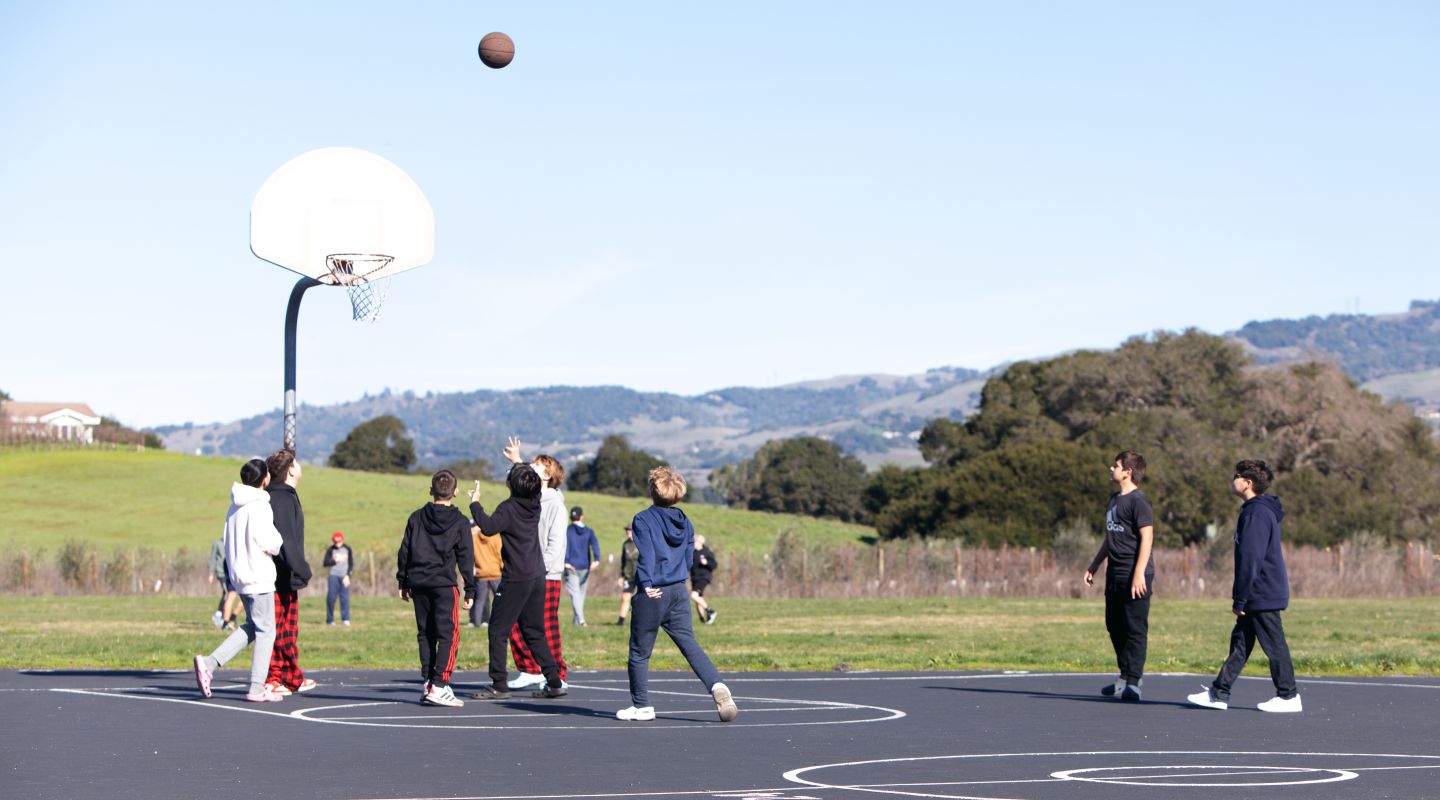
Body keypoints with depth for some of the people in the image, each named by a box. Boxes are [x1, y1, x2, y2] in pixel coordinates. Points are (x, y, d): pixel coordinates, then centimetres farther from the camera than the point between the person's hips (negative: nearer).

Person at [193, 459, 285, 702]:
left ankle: (209, 662, 4)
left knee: (252, 626, 18)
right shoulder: (259, 506, -15)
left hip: (238, 575, 8)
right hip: (258, 576, -8)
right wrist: (278, 540, 3)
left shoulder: (235, 506, 11)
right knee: (265, 630, -1)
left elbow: (229, 543, 13)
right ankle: (257, 688, -2)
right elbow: (269, 544, -18)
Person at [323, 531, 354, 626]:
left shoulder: (347, 549, 6)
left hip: (344, 577, 1)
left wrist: (348, 575, -4)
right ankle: (329, 620, 2)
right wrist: (335, 560, -17)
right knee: (331, 598, -5)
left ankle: (345, 619, -6)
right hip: (333, 576, -1)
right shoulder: (331, 550, 2)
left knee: (345, 597, -7)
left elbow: (351, 564, 7)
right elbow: (325, 563, -2)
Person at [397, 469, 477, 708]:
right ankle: (439, 687, -15)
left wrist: (403, 582, 18)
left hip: (418, 583, 4)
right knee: (449, 635, -5)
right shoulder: (460, 522, -1)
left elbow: (404, 551, 10)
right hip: (444, 584, -4)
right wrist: (470, 590, 3)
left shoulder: (416, 518, 8)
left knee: (425, 634, 14)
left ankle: (427, 682, 12)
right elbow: (466, 558, -1)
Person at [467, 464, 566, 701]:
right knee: (534, 631, 15)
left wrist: (475, 504, -17)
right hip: (537, 576, 8)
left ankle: (499, 685, -3)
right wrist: (519, 461, 39)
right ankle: (554, 683, 12)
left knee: (498, 631, 0)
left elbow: (488, 527, -30)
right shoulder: (534, 504, 6)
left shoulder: (509, 508, -15)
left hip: (516, 579, -8)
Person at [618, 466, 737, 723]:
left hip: (652, 595, -5)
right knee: (689, 644, 5)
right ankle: (717, 685, -17)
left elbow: (646, 555, -16)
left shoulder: (643, 520, -8)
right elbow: (689, 556, 12)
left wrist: (646, 584, -16)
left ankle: (641, 705, 12)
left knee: (639, 652, 7)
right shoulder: (685, 522, 10)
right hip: (679, 593, 5)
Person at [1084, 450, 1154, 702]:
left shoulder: (1138, 501, -10)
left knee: (1135, 628, -6)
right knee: (1114, 625, 13)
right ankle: (1125, 676, 23)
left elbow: (1147, 537, -16)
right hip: (1115, 575, 9)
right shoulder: (1114, 500, 18)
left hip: (1134, 576, -9)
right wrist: (1093, 566, 27)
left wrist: (1139, 573, -22)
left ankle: (1133, 681, -4)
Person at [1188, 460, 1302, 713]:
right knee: (1239, 643, 10)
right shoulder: (1260, 511, 15)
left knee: (1274, 645, -2)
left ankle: (1289, 696, 6)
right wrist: (1241, 598, 22)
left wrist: (1239, 599, -19)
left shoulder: (1257, 514, -19)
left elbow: (1250, 559, -22)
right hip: (1258, 597, 10)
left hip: (1263, 596, -10)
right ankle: (1219, 693, 12)